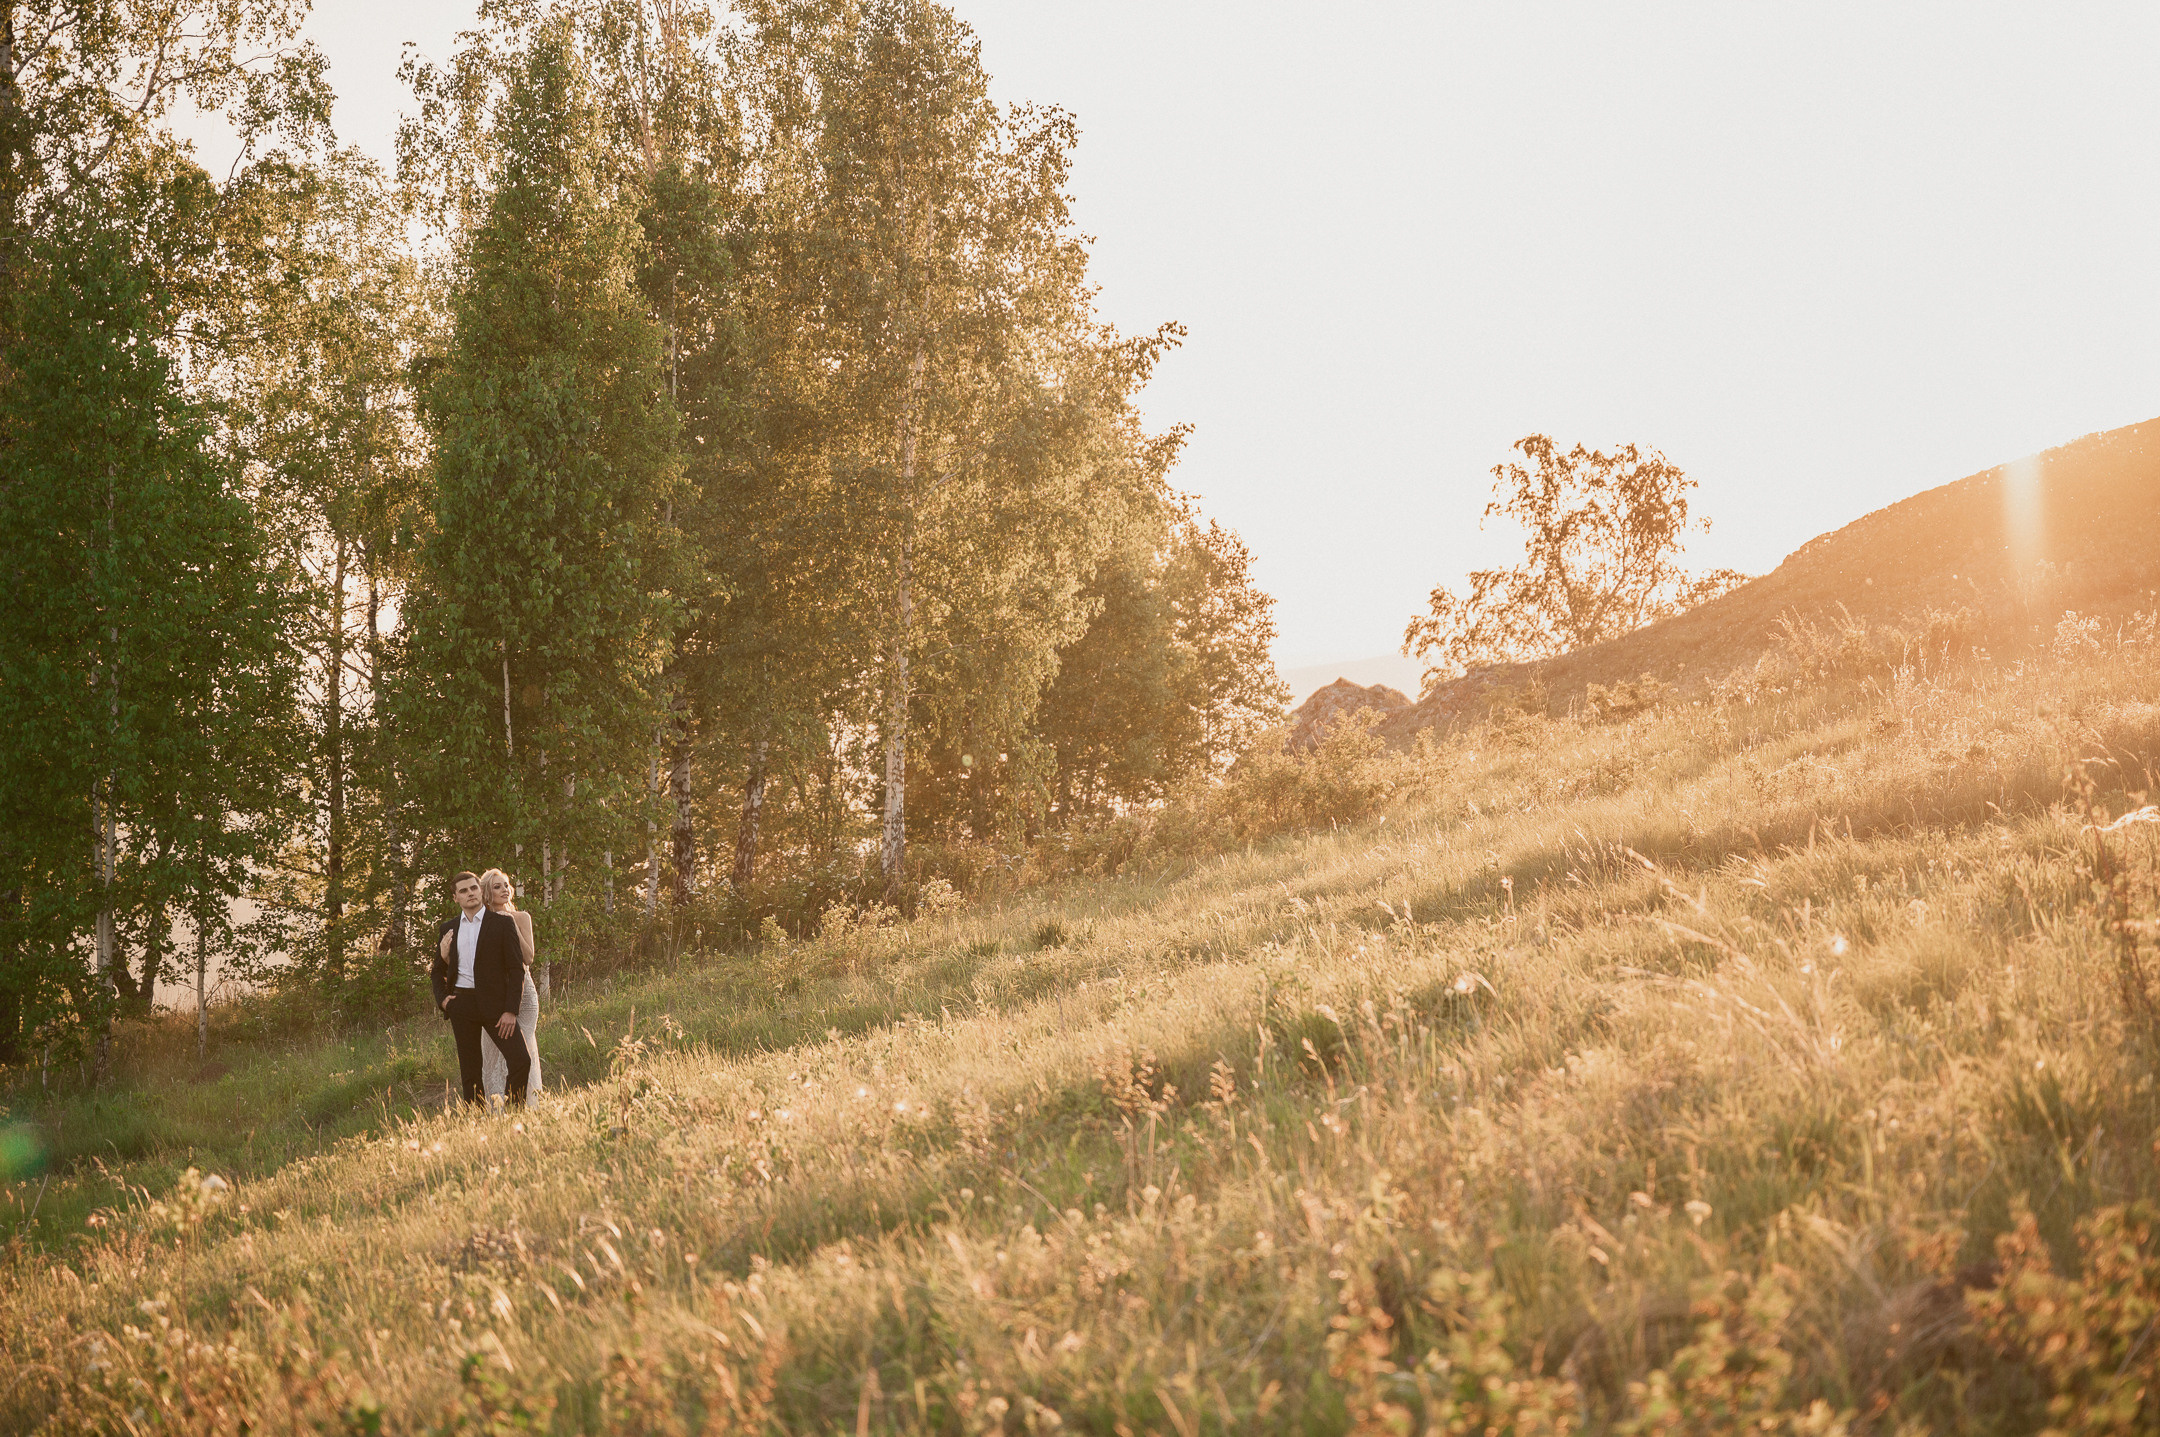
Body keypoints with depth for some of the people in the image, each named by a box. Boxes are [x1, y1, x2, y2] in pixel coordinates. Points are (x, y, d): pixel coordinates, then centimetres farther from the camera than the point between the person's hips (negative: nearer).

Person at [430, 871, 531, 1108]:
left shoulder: (502, 923, 2)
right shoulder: (449, 929, 13)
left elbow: (516, 968, -3)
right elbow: (437, 970, 24)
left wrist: (511, 1010, -11)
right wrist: (442, 999, 4)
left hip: (494, 1003, -3)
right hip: (461, 1004, 3)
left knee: (521, 1061, -14)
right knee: (470, 1072, 4)